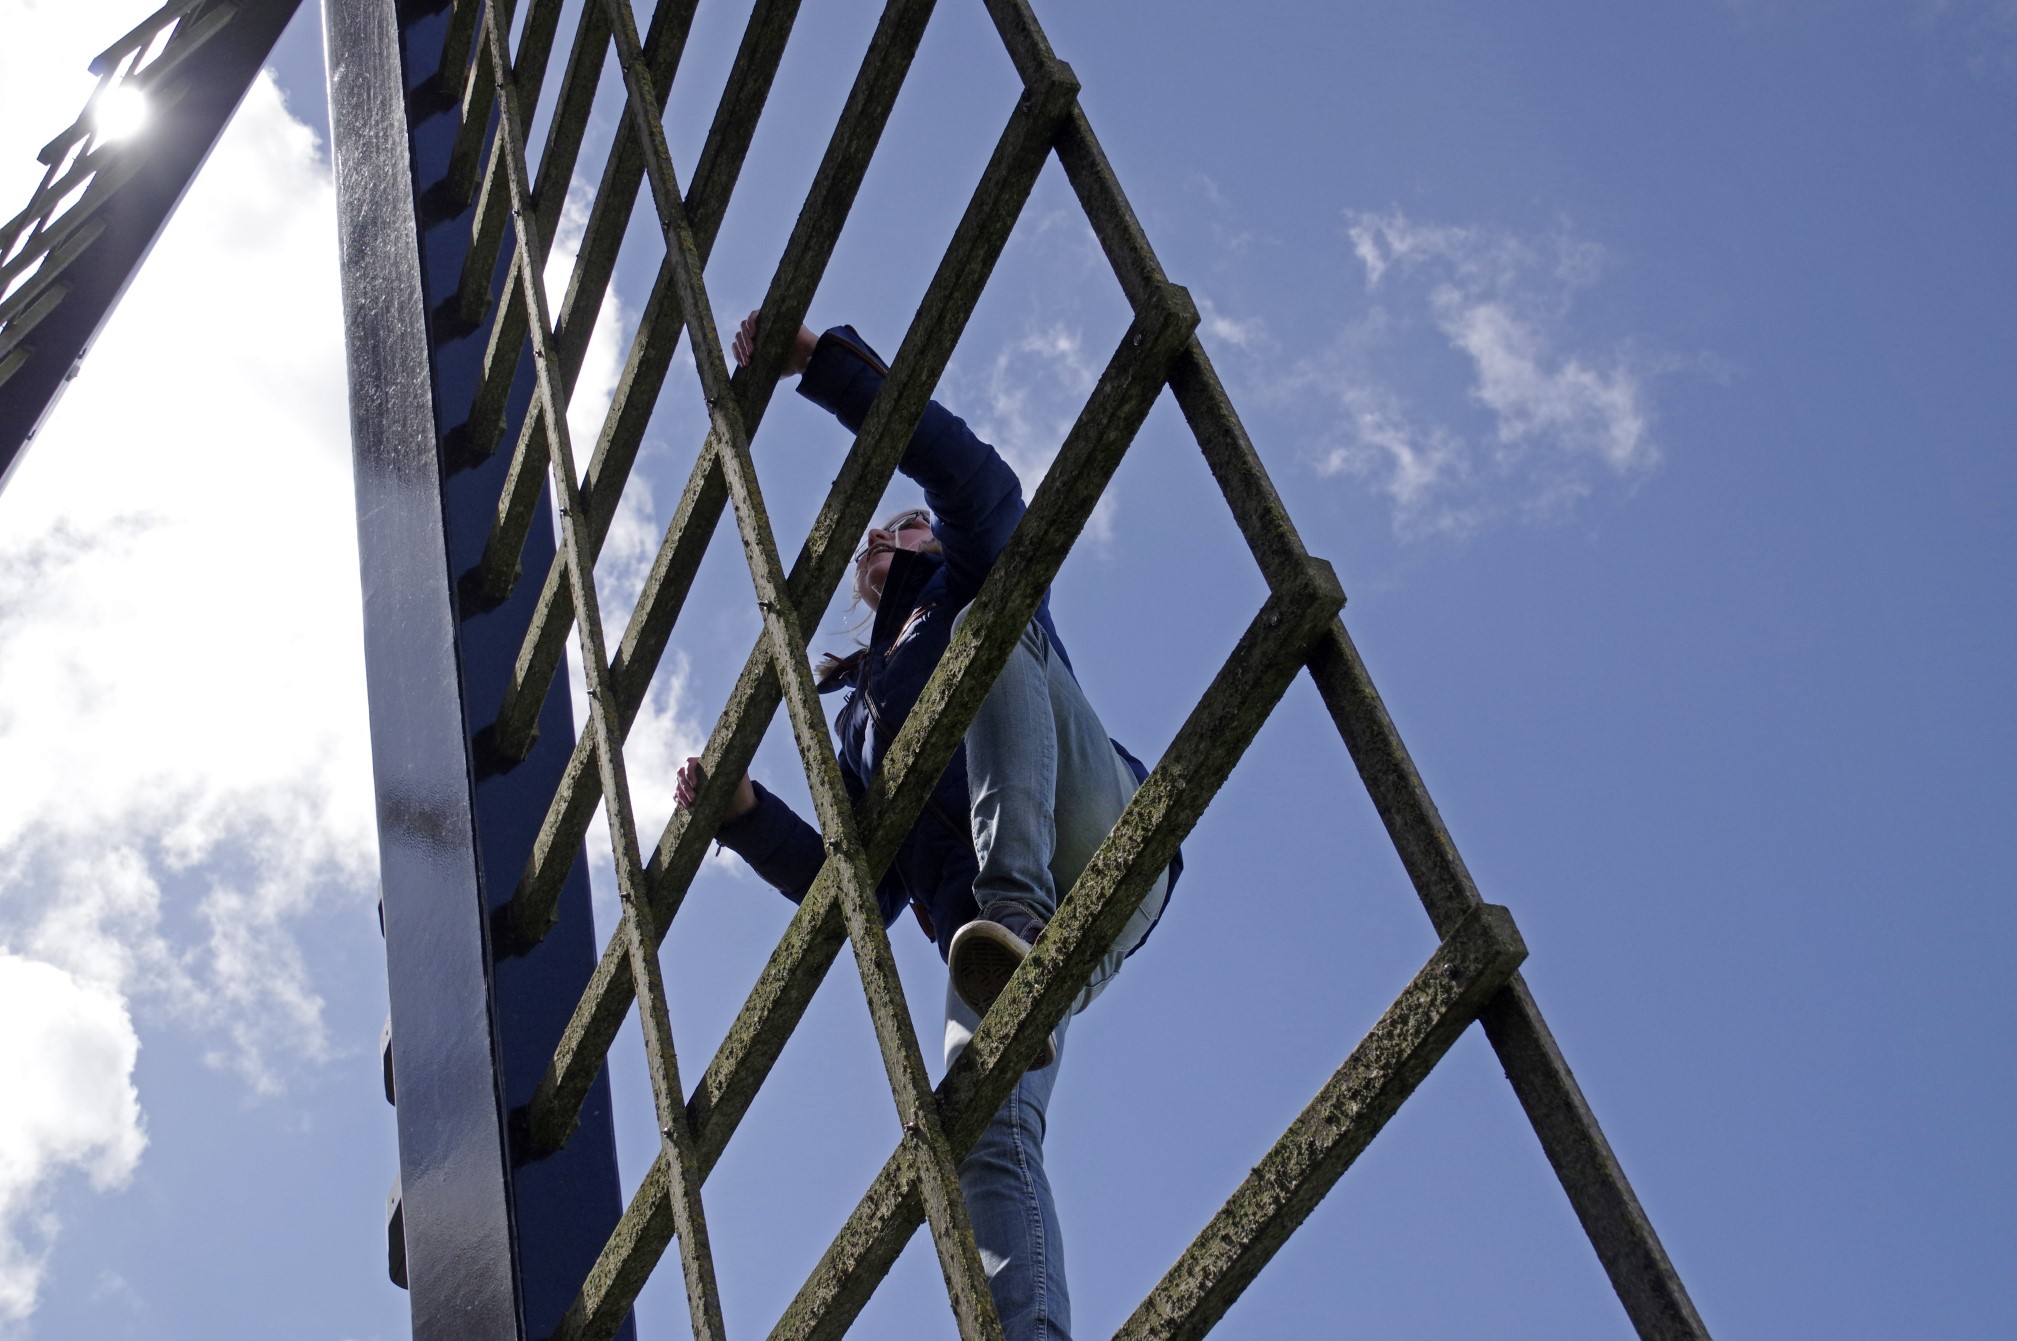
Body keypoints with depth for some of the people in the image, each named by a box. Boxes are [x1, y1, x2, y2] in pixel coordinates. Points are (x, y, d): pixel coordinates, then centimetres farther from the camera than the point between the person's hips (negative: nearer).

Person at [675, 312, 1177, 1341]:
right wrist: (745, 815, 9)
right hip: (981, 925, 4)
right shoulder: (859, 718, 39)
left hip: (1099, 844, -3)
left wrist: (822, 363, -1)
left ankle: (1016, 912, -43)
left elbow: (976, 480, 4)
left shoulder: (974, 584, 29)